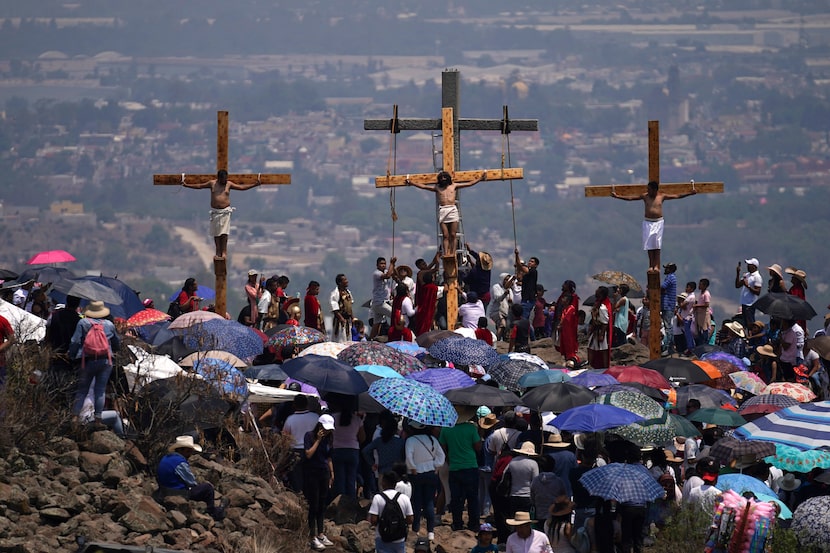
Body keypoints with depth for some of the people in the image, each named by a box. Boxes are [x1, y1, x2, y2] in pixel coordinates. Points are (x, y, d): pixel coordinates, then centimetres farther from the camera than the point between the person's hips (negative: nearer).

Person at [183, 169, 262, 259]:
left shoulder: (229, 184, 4)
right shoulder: (212, 183, 4)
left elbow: (241, 187, 8)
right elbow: (199, 186, 11)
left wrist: (254, 184, 2)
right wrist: (186, 185, 9)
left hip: (225, 211, -1)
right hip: (215, 211, 1)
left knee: (224, 232, -6)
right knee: (216, 233, 2)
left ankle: (224, 251, 1)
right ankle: (218, 252, 9)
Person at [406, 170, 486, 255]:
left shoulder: (454, 186, 15)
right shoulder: (437, 188, 16)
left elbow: (469, 184, 18)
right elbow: (423, 186, 18)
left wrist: (480, 179, 15)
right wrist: (411, 183, 15)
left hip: (453, 210, 0)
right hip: (442, 210, 0)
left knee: (452, 235, -3)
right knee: (445, 236, -4)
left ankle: (452, 254, -3)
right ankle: (446, 254, -7)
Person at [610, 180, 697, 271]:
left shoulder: (661, 196, 0)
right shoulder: (645, 196, 0)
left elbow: (677, 196, 4)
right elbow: (630, 198, 2)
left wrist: (690, 193, 2)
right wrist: (617, 196, -3)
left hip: (658, 222, -1)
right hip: (648, 222, 1)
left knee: (657, 244, -5)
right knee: (649, 244, -1)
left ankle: (657, 265, -3)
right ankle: (651, 265, 4)